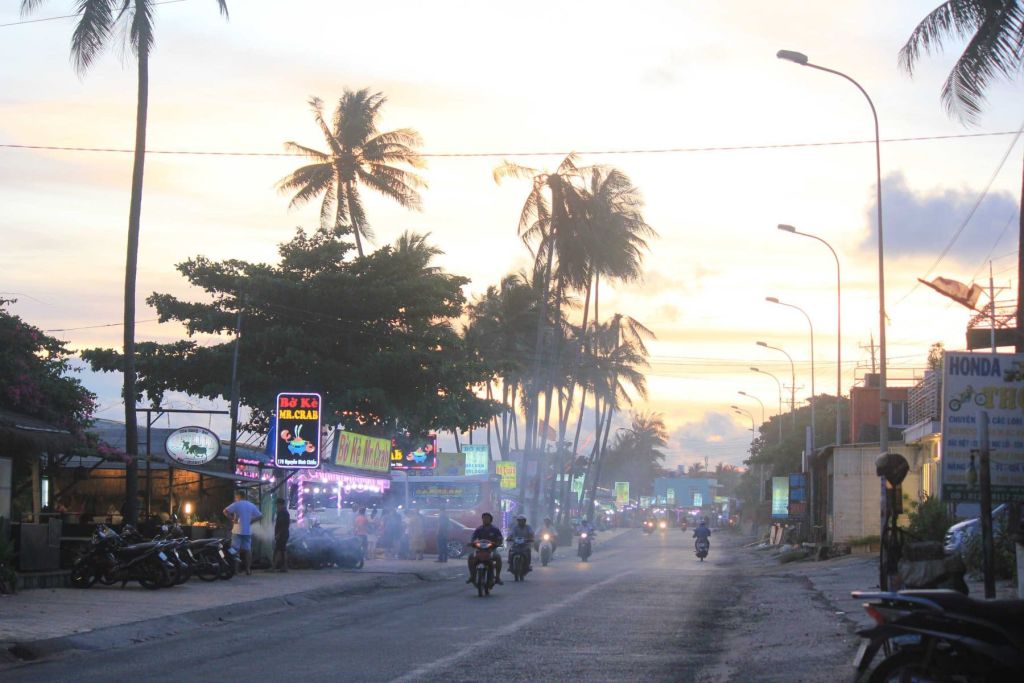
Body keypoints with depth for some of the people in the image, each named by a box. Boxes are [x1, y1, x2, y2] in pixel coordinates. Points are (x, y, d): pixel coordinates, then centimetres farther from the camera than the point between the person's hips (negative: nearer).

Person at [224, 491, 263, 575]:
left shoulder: (237, 504, -3)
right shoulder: (251, 506, 11)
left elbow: (225, 511, -14)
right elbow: (260, 516, 11)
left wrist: (232, 518, -4)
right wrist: (251, 521, 11)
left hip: (238, 531, -4)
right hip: (248, 531, 4)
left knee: (235, 550, -1)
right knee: (247, 550, 6)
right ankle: (248, 569, 3)